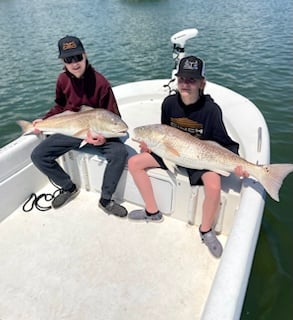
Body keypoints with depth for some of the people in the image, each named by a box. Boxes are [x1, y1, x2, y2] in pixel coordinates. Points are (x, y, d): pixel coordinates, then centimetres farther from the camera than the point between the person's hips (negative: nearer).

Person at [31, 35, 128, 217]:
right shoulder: (63, 79, -2)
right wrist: (44, 120, 1)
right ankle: (69, 188, 13)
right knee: (38, 156, -8)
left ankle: (106, 200, -13)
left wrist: (105, 136, -32)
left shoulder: (100, 82, -17)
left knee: (120, 152, -32)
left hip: (98, 131, -4)